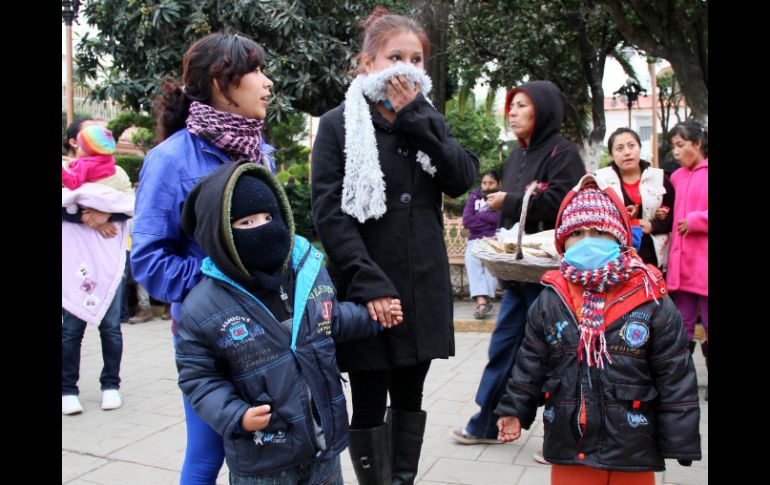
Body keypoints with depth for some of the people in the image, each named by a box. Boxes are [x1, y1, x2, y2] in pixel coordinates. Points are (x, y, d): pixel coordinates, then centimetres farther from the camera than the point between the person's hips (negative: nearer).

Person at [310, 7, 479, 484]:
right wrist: (368, 282, -20)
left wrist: (414, 119, -10)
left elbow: (464, 178, -4)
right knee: (370, 405, 4)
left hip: (424, 288, 5)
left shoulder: (429, 120, 13)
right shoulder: (339, 125, -2)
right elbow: (330, 213, -11)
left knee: (410, 398, 15)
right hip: (368, 289, -4)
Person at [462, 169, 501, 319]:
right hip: (476, 240, 2)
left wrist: (479, 214, 0)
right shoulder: (474, 197, 16)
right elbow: (467, 220, 2)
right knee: (471, 257, -30)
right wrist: (490, 221, -4)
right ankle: (481, 299, -43)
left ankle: (483, 300, -34)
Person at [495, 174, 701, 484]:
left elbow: (675, 377, -5)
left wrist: (680, 440, -4)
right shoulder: (549, 302, -1)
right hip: (568, 446, 2)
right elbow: (530, 365, 7)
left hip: (632, 448, -1)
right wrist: (515, 410, 5)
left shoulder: (651, 302, -9)